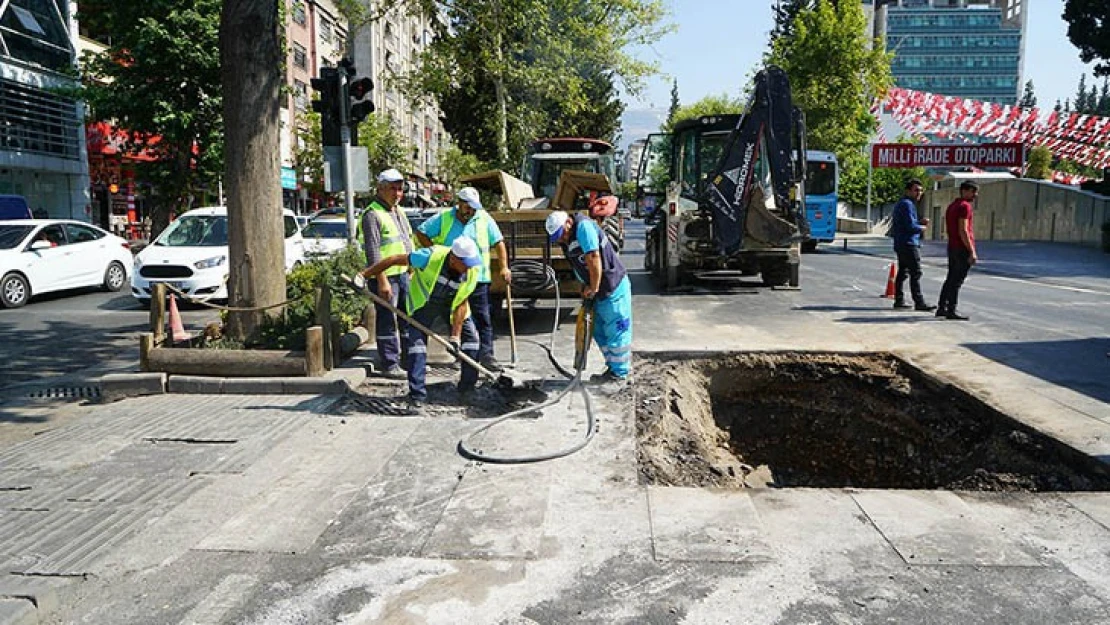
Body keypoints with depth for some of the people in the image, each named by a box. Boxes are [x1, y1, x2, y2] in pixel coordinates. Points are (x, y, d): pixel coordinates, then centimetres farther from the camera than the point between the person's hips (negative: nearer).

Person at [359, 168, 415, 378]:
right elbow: (373, 252, -19)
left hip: (404, 273, 9)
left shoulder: (399, 212, 16)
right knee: (387, 322, -4)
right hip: (385, 276, -9)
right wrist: (382, 281, -23)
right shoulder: (372, 214, -13)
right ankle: (390, 365, 3)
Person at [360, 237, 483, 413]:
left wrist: (455, 336, -23)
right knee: (417, 341, -16)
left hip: (452, 304, 3)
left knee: (471, 337, -2)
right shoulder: (431, 256, -36)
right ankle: (417, 396, -13)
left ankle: (468, 388, 14)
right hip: (424, 302, -3)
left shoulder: (473, 270, -26)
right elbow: (394, 260, -27)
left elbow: (462, 304, -19)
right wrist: (364, 275, -23)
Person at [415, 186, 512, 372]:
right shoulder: (444, 218, 1)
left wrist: (504, 267, -2)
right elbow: (420, 233, 7)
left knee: (483, 318, -1)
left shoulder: (484, 218, 2)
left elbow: (499, 242, 6)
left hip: (478, 278, 0)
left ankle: (486, 353, 3)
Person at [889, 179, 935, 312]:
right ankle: (919, 303, -16)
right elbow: (911, 226, -20)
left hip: (901, 244, 11)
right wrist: (922, 228, -2)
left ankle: (899, 300, 18)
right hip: (909, 243, -11)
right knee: (916, 273, -13)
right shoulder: (907, 204, -13)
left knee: (902, 272, 14)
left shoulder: (901, 203, 20)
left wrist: (920, 222, 11)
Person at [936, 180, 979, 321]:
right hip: (963, 248, -9)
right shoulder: (964, 206, -13)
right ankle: (952, 311, -4)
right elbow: (963, 231, -20)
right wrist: (972, 252, -19)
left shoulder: (952, 205, 16)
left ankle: (942, 308, 16)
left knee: (951, 279, 14)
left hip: (952, 247, 9)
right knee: (957, 281, -6)